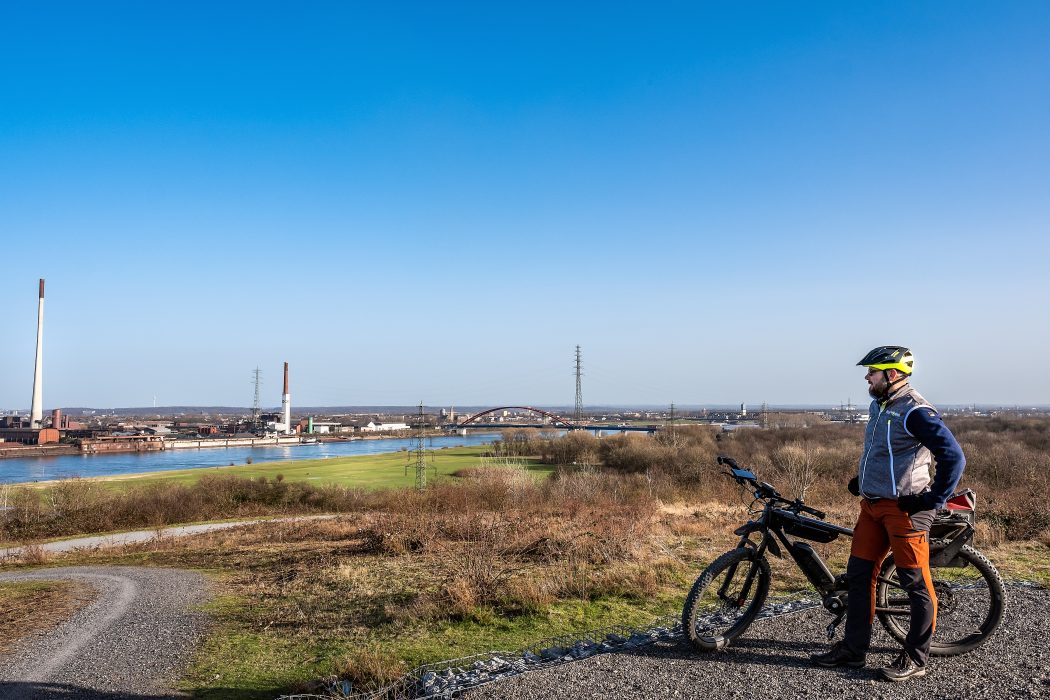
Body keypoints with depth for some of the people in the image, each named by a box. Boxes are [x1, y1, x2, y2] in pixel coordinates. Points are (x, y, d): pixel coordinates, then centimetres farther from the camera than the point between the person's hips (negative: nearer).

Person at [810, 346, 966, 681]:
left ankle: (916, 659, 14)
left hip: (904, 508, -9)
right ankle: (853, 649, 20)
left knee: (916, 582, 2)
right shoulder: (878, 406, 11)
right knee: (859, 575, 11)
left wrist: (933, 500, -16)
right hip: (872, 504, 9)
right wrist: (861, 478, 21)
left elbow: (954, 457, -21)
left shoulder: (915, 412, -17)